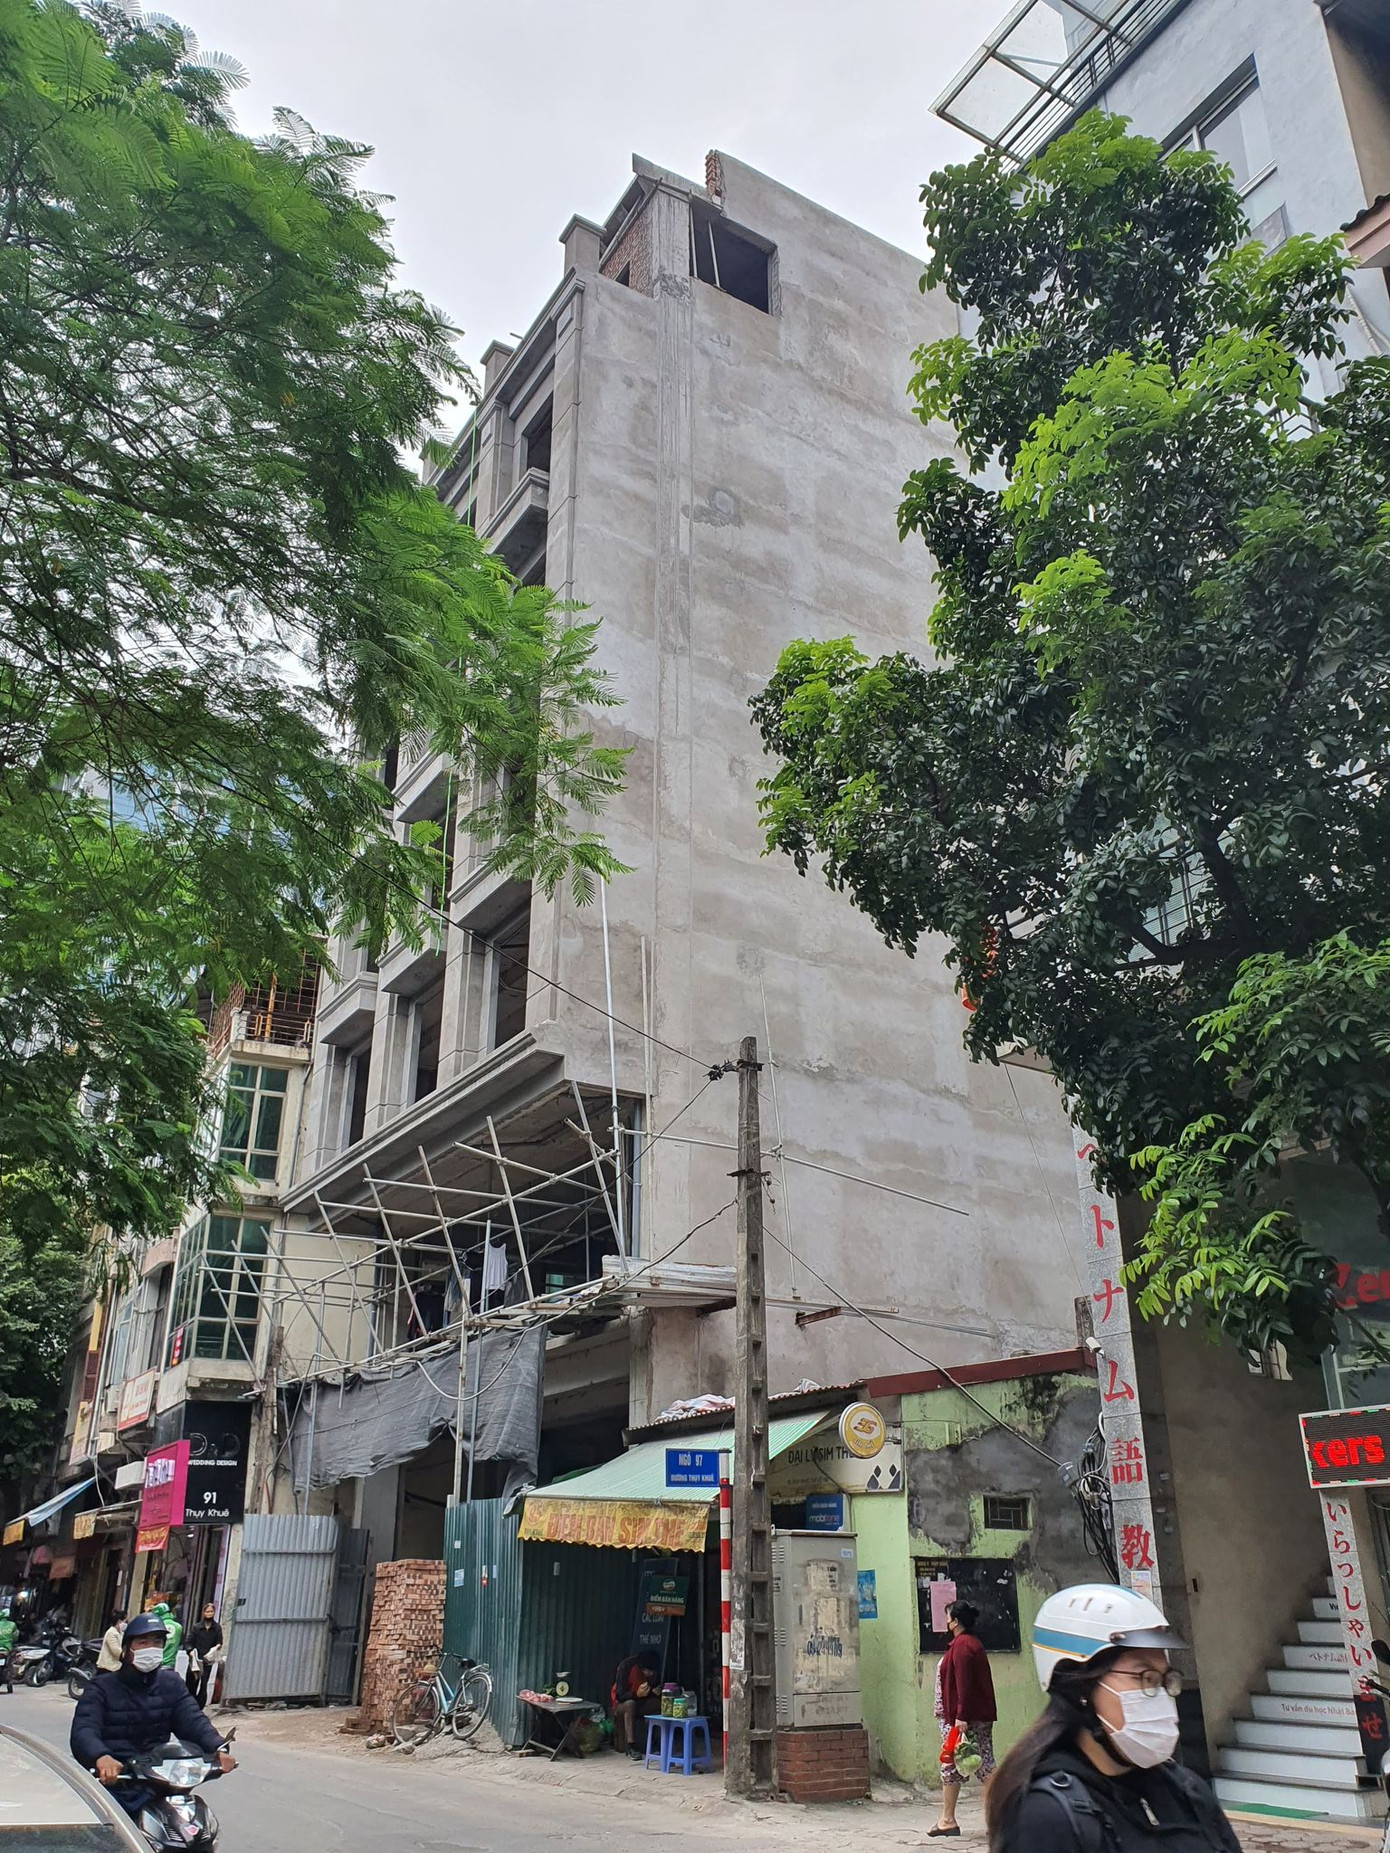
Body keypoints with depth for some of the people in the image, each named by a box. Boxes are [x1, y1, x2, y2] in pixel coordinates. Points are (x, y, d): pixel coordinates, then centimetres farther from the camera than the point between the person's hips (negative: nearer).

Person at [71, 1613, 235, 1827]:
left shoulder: (171, 1684, 14)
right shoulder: (100, 1689, 2)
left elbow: (193, 1720, 0)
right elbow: (83, 1731, -16)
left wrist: (218, 1748, -21)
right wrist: (101, 1757, -39)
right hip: (111, 1784, -3)